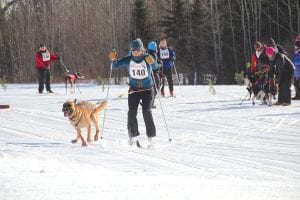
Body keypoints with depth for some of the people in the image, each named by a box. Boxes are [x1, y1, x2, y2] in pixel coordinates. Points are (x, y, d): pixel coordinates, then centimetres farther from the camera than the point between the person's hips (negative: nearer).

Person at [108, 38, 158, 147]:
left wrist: (152, 62, -52)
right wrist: (113, 60, -27)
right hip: (134, 89, 2)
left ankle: (150, 137, -6)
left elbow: (155, 67, -29)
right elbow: (115, 65, -6)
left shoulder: (147, 58, -12)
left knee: (146, 111, -14)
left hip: (147, 89, -2)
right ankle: (133, 136, 5)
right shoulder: (128, 60, -4)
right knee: (132, 111, -9)